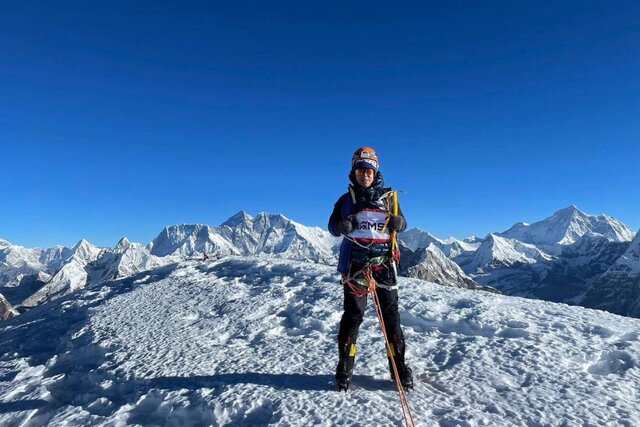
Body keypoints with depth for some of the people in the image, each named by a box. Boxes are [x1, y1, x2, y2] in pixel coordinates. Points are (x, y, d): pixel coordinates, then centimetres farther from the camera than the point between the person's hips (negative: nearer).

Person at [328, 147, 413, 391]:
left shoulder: (388, 197, 10)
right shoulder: (346, 199, 7)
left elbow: (402, 223, 14)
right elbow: (332, 226, 8)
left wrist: (398, 223, -11)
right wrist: (342, 226, -16)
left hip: (383, 262, 1)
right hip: (355, 263, -1)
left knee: (391, 314, 4)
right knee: (353, 314, 1)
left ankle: (399, 367, 16)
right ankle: (345, 369, 12)